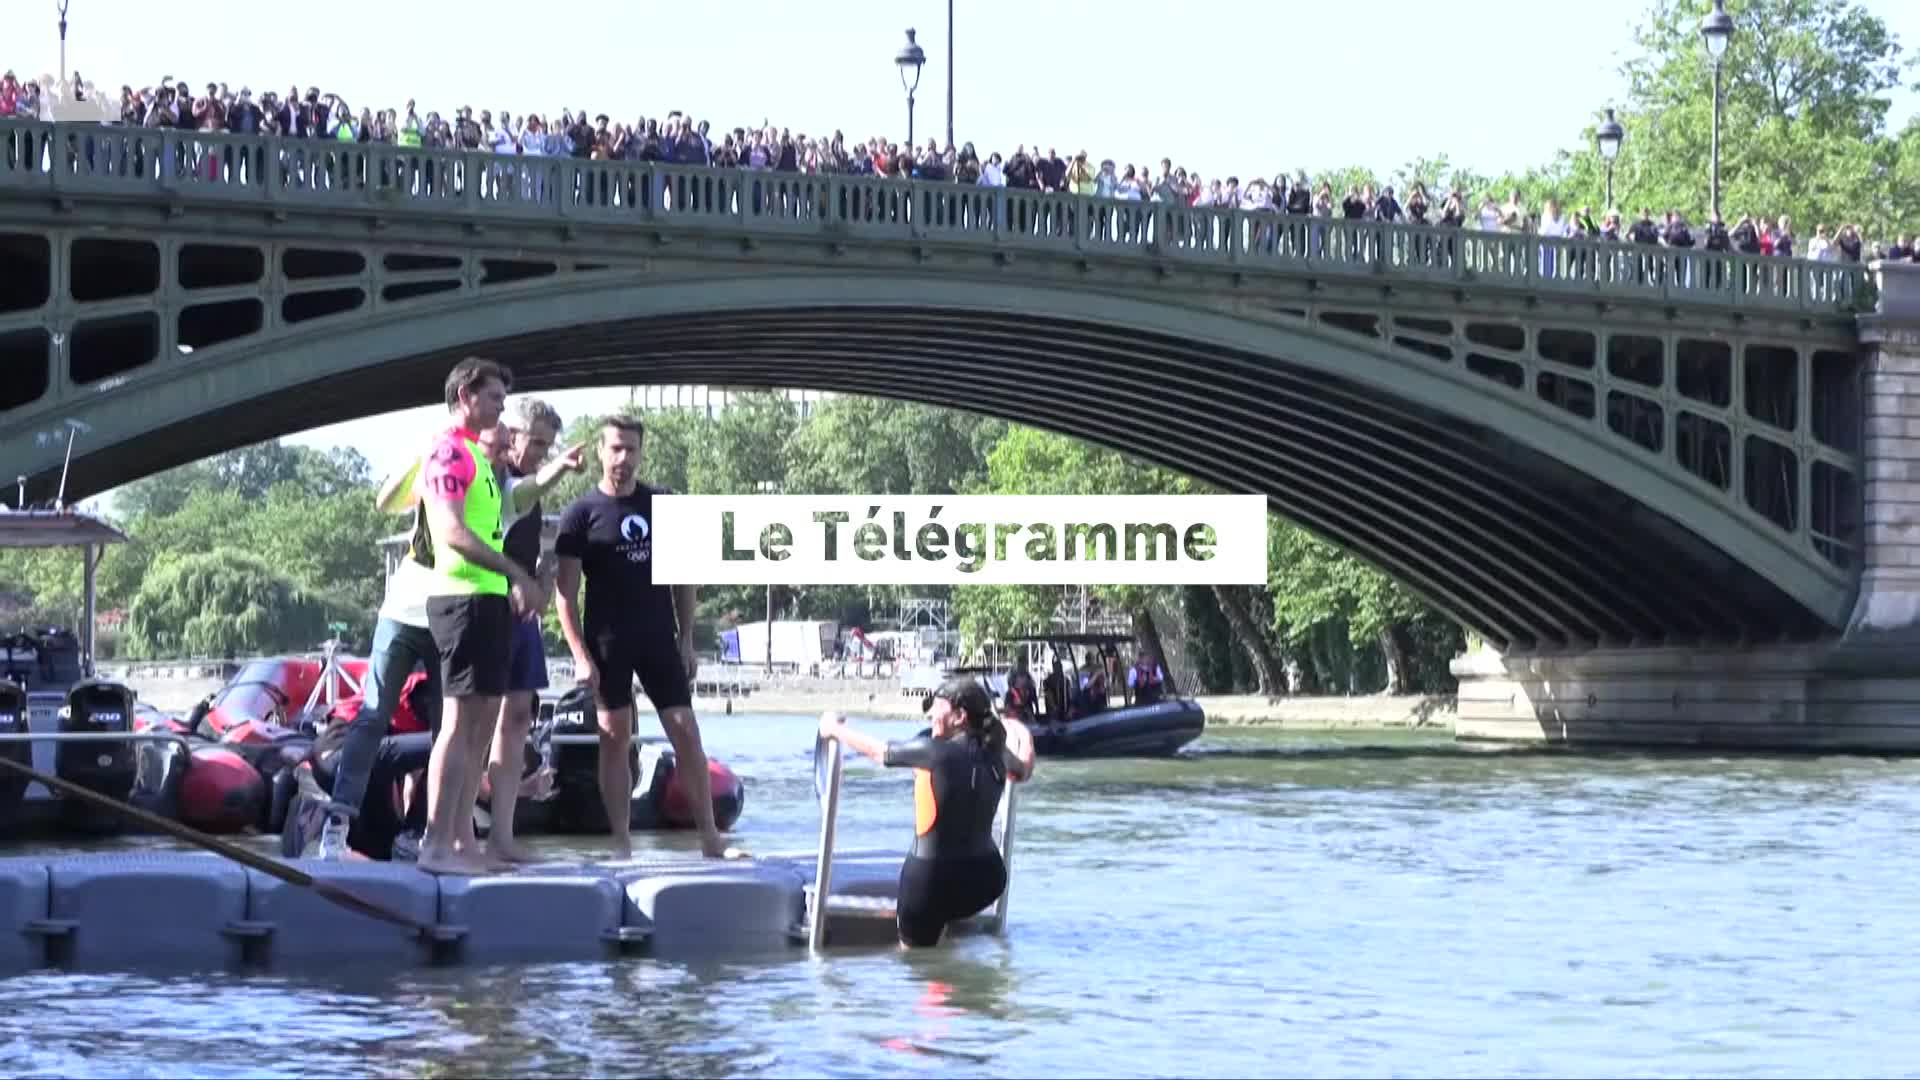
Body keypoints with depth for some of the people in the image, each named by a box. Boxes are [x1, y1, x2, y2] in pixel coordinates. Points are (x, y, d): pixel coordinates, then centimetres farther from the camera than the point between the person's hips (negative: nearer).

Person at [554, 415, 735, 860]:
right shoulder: (581, 514, -3)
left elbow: (682, 577, 12)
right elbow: (566, 592, -5)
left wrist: (687, 640, 6)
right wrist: (580, 654, -12)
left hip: (659, 639, 3)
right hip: (608, 642, -3)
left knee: (686, 732, -1)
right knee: (615, 739, -1)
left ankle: (710, 837, 3)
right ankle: (621, 843, 3)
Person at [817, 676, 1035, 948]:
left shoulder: (936, 753, -19)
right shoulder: (994, 755, -1)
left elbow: (876, 750, -5)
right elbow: (1024, 770, 24)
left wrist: (836, 729, 13)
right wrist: (1020, 733, 42)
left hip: (932, 877, -6)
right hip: (987, 877, 6)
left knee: (915, 949, 11)